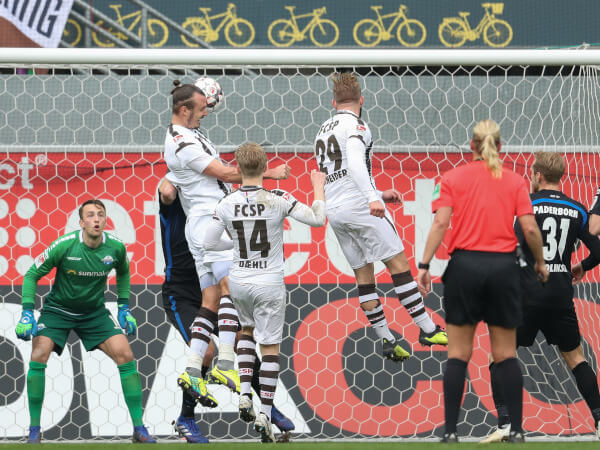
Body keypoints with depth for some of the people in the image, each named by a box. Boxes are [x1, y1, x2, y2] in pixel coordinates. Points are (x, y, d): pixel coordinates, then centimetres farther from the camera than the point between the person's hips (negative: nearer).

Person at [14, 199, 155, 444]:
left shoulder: (116, 247, -12)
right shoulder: (64, 245, -22)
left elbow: (123, 272, 13)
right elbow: (32, 275, -10)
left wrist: (124, 307, 9)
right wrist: (27, 313, -17)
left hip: (95, 312, 2)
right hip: (58, 309, -2)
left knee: (125, 355, -13)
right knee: (39, 355, -23)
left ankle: (139, 428, -4)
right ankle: (34, 430, -10)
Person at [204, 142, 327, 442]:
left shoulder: (227, 204, -8)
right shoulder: (277, 200, -16)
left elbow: (210, 243, -2)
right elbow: (317, 219, -14)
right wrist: (318, 188, 2)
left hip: (238, 282, 3)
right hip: (269, 283, -3)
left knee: (247, 329, 29)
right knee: (270, 348, 5)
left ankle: (244, 394, 14)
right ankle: (265, 413, 0)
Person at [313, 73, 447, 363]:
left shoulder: (322, 132, 21)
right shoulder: (356, 126, -5)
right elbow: (354, 162, -25)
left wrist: (378, 194, 32)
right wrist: (372, 198, -36)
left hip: (333, 210, 8)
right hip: (359, 206, -8)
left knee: (363, 274, 9)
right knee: (398, 263, -4)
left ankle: (387, 340, 6)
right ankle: (427, 329, -7)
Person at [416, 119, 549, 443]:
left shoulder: (453, 178, 4)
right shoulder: (514, 181, 5)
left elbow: (440, 223, -7)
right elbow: (529, 228, -2)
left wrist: (424, 265, -8)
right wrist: (540, 262, 13)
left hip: (464, 265, 0)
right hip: (503, 267, 1)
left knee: (458, 354, 4)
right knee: (505, 355, 7)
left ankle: (450, 432, 0)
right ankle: (516, 431, 5)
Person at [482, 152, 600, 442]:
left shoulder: (526, 204, -5)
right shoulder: (577, 210, 7)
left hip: (528, 293, -4)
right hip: (561, 295, 4)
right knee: (575, 357, 18)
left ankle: (505, 424, -9)